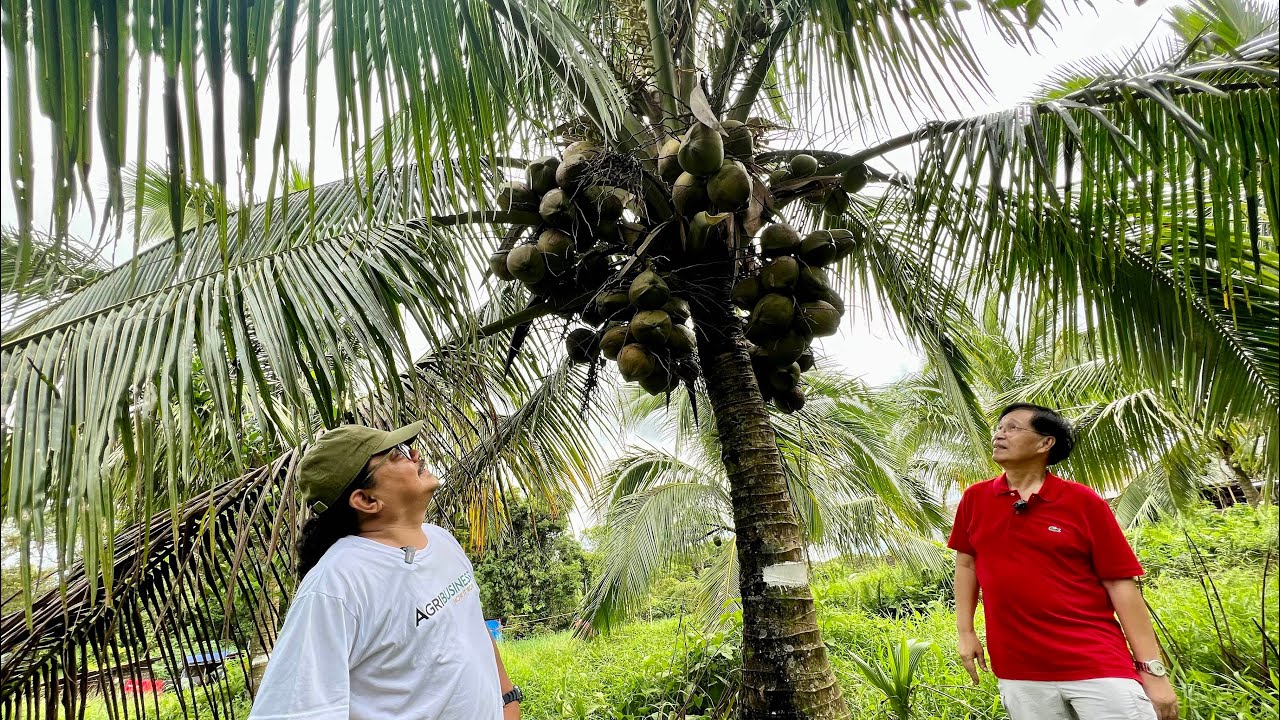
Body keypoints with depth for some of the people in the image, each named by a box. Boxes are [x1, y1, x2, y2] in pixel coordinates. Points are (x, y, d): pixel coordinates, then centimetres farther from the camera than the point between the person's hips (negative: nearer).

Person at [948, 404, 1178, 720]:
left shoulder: (1083, 502, -3)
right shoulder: (974, 499, 4)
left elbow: (1121, 584, -4)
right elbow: (965, 564, 13)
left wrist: (1152, 669, -7)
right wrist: (965, 632, 9)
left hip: (1097, 666, -2)